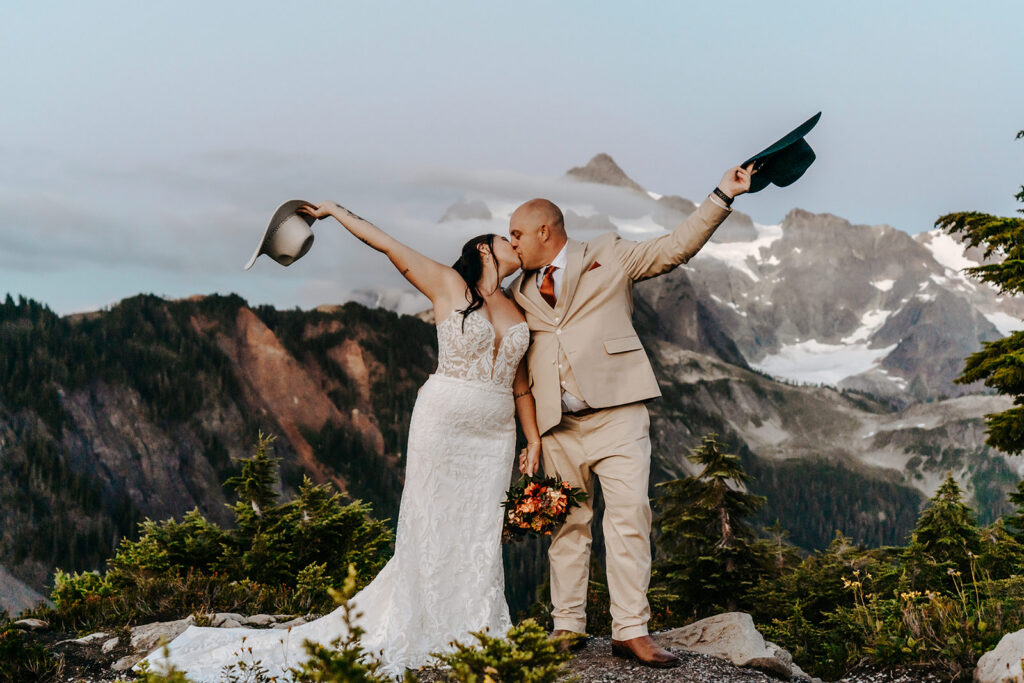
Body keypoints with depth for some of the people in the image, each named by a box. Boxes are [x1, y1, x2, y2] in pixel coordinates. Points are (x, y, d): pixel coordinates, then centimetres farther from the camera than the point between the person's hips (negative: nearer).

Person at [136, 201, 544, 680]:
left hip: (494, 434, 5)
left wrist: (535, 439, 11)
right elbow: (385, 243, -1)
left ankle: (474, 638, 9)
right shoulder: (448, 285, 0)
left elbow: (520, 383, 17)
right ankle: (420, 637, 5)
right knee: (430, 531, -2)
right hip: (442, 420, -5)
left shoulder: (516, 312, 15)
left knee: (481, 534, 4)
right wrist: (334, 210, 8)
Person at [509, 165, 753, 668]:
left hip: (615, 410, -4)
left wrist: (723, 196, -3)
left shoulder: (609, 257, 10)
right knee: (567, 523, 7)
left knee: (629, 512, -13)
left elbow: (676, 247, 6)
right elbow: (519, 366, 21)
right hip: (557, 424, 4)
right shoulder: (520, 292, 20)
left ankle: (630, 631, -11)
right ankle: (567, 627, 15)